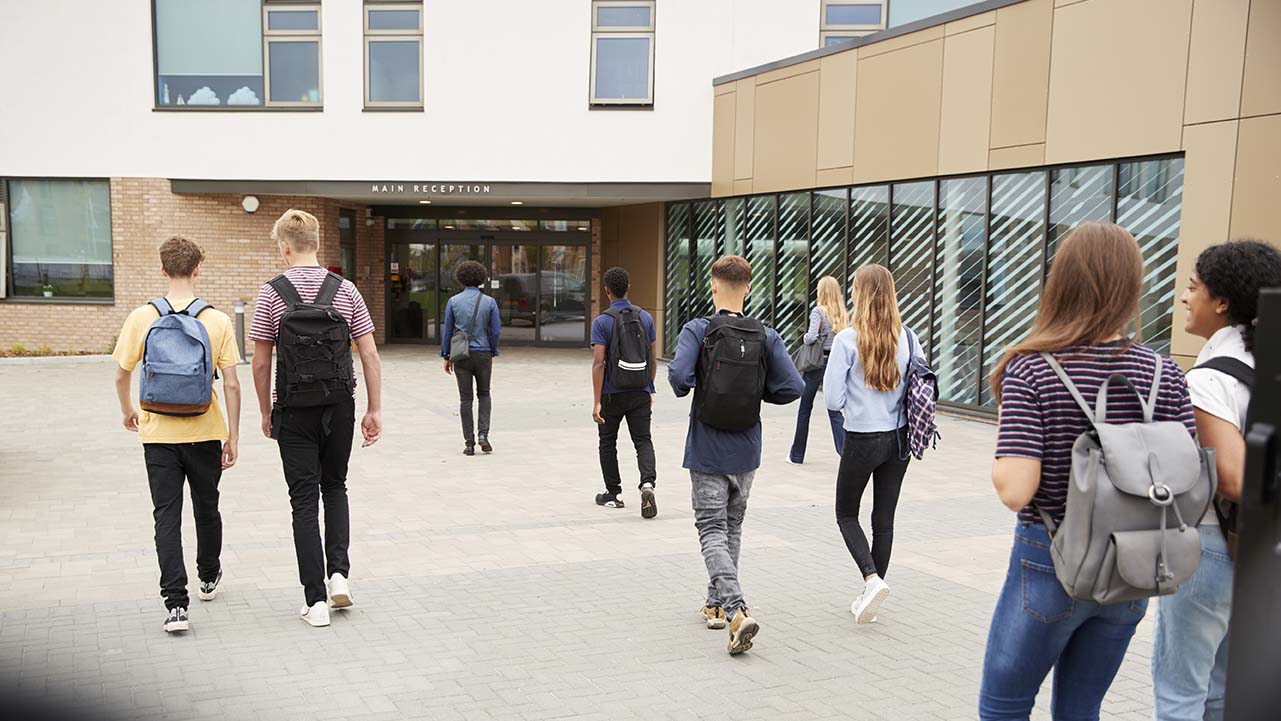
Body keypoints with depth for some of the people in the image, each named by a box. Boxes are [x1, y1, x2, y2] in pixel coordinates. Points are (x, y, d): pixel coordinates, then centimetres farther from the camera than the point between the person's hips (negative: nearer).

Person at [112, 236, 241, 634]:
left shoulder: (141, 318, -5)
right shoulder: (217, 320, -7)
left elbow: (122, 375, 2)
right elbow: (231, 384, -7)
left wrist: (128, 411, 22)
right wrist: (233, 436, 2)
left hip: (158, 433, 0)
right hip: (205, 433, 0)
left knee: (167, 516, 2)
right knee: (207, 509, 18)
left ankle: (176, 603, -5)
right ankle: (209, 578, 39)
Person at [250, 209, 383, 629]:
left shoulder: (272, 294, -6)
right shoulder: (345, 291, 0)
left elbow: (261, 364, -4)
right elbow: (369, 355, -2)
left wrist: (266, 413, 8)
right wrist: (374, 411, 4)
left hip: (294, 409, -2)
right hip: (339, 405, 2)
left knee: (305, 500, 4)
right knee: (335, 487, 22)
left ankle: (316, 600, 4)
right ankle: (338, 572, 8)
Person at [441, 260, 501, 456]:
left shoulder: (453, 301, -3)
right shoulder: (490, 302, -4)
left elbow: (447, 331, -1)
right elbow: (496, 331, -4)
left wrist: (446, 357, 8)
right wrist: (492, 353, 10)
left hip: (461, 355, 0)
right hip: (483, 355, 0)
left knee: (465, 399, 7)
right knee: (484, 394, 18)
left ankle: (469, 443, 7)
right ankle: (483, 434, 1)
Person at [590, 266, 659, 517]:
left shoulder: (602, 322, -10)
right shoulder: (645, 318, 2)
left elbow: (599, 363, -15)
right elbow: (653, 359, 6)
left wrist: (597, 402, -13)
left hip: (612, 394, -2)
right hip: (640, 393, 2)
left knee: (608, 443, 14)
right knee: (643, 441, 4)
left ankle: (613, 494, 22)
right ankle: (647, 484, -20)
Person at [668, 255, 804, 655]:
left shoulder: (697, 330, -11)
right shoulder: (766, 337, -3)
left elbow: (678, 374, -26)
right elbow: (793, 387, -9)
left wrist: (684, 388, -3)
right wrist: (756, 391, 8)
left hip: (707, 453, -3)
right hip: (746, 453, 4)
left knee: (712, 531, 0)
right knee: (732, 528, 19)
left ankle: (736, 611, -16)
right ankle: (717, 603, 30)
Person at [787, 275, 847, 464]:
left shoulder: (818, 311, -11)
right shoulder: (844, 314, 5)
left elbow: (812, 336, -22)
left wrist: (804, 338, -2)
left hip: (817, 362, -4)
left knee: (805, 408, 10)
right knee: (834, 410, 7)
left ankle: (797, 454, 19)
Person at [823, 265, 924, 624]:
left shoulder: (847, 340, -15)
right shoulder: (907, 337, -2)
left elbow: (832, 399, -13)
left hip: (861, 441, -4)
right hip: (899, 439, 4)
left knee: (846, 514, 14)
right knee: (884, 519, 13)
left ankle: (873, 580, -6)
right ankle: (870, 596, 21)